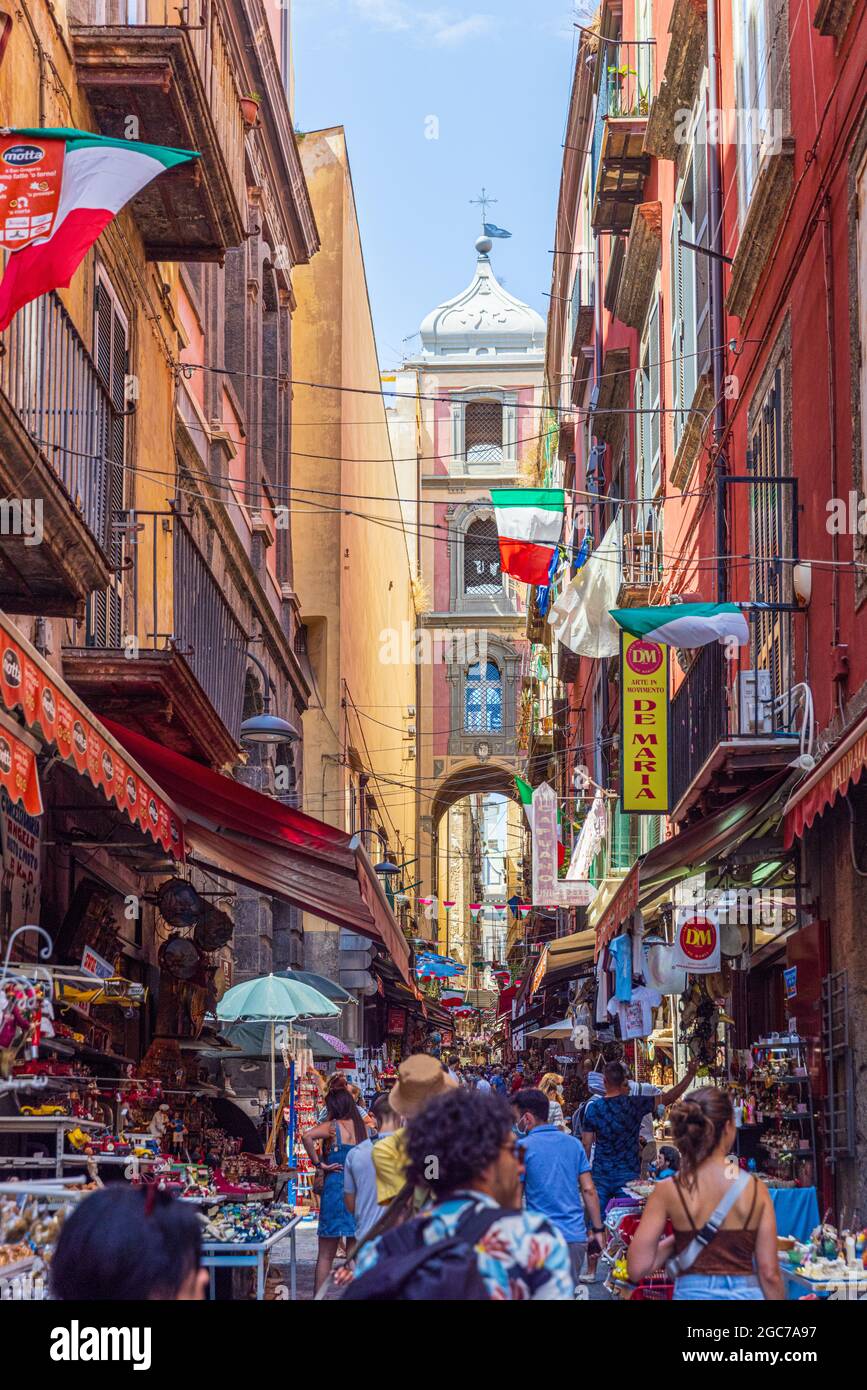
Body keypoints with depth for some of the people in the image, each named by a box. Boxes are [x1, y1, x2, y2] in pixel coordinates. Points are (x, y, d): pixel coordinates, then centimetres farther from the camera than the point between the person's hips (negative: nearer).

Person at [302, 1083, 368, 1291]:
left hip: (335, 1186, -4)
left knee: (326, 1254, 5)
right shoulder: (361, 1126, 6)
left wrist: (318, 1164, -15)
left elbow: (307, 1136, -24)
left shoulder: (333, 1126, -7)